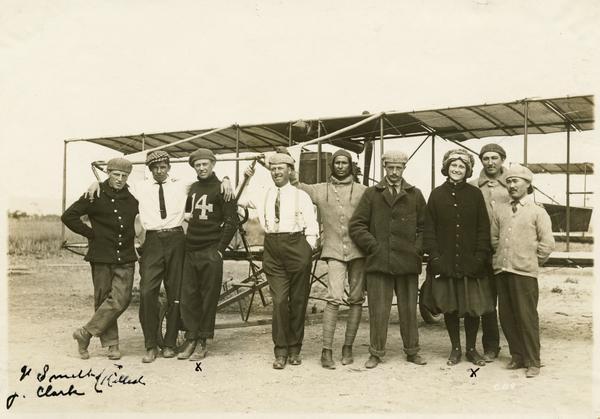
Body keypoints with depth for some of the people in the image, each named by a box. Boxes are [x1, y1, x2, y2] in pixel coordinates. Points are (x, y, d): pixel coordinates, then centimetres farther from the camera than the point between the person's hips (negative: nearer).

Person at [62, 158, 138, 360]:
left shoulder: (132, 199, 9)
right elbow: (68, 216, -2)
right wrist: (92, 234, -3)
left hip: (125, 259, 2)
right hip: (101, 256, -2)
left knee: (120, 299, -10)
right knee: (103, 299, 3)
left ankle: (86, 333, 2)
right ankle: (111, 343, 14)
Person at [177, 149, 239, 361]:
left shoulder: (221, 189, -2)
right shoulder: (192, 188, 15)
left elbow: (231, 221, -6)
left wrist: (220, 249, -9)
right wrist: (187, 240, 11)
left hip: (211, 252, -5)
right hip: (190, 250, 5)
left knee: (209, 297, 0)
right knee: (188, 296, 4)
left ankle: (202, 342, 8)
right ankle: (190, 338, 13)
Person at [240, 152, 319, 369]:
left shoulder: (301, 196, 5)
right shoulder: (263, 196, 13)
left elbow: (312, 228, 4)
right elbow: (240, 200, 22)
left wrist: (308, 251, -4)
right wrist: (246, 179, 11)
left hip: (297, 245, -1)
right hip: (273, 249, 2)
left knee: (298, 300, 5)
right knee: (279, 300, -4)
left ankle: (295, 349, 19)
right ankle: (281, 351, 6)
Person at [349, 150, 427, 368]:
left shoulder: (415, 195, 12)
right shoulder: (371, 194, 7)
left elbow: (424, 226, 13)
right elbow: (356, 225, 3)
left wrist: (417, 249, 0)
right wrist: (373, 246, -5)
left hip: (408, 261, 1)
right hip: (379, 261, -1)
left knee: (409, 309, 8)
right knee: (378, 310, 1)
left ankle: (412, 351, 21)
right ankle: (376, 353, 13)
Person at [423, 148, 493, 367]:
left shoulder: (475, 194, 5)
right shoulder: (436, 195, 6)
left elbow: (483, 228, 2)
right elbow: (429, 229, 3)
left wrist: (480, 257, -7)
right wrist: (434, 256, -6)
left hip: (470, 263, 0)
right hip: (445, 263, 1)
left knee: (473, 307, 4)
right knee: (450, 307, 6)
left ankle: (471, 349, 20)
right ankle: (455, 349, 21)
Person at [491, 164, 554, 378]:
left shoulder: (538, 212, 0)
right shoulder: (500, 211, 11)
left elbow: (547, 243, -1)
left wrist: (532, 261, 3)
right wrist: (502, 258, 12)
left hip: (524, 272, -4)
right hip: (502, 271, 5)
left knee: (527, 318, -3)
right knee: (506, 316, 9)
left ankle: (533, 362, 9)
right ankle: (517, 356, 23)